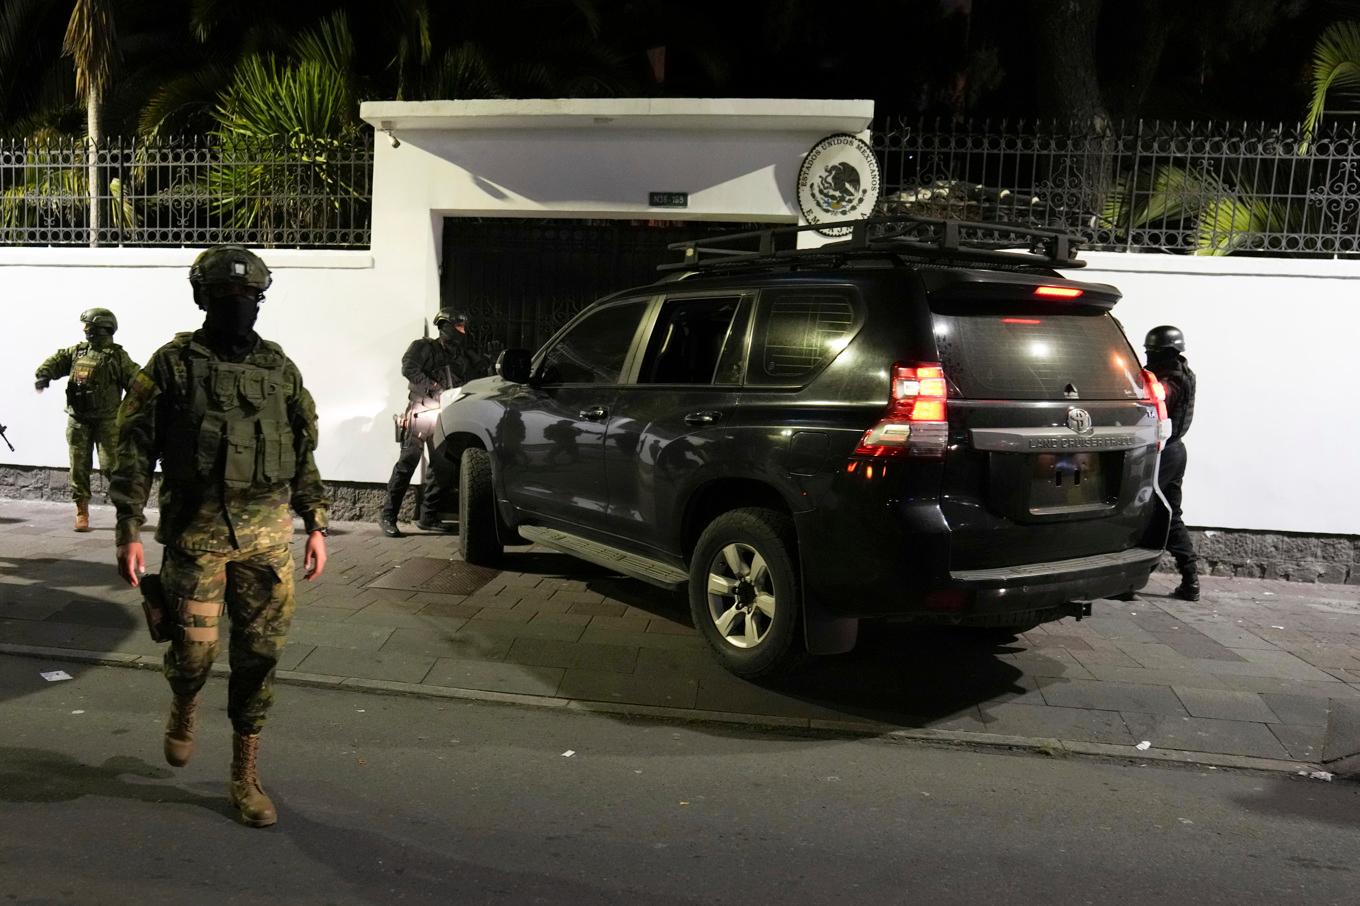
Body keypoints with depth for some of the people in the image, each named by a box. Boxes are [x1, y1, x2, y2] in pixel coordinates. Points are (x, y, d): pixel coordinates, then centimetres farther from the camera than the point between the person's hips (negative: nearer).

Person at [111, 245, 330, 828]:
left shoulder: (278, 367, 10)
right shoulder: (173, 365, 0)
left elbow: (304, 453, 14)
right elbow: (134, 452, -1)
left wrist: (315, 524, 9)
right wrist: (129, 532, -7)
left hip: (267, 534, 3)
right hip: (196, 533, -2)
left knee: (259, 654, 4)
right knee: (194, 649, -1)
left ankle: (245, 776, 18)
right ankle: (184, 707, 37)